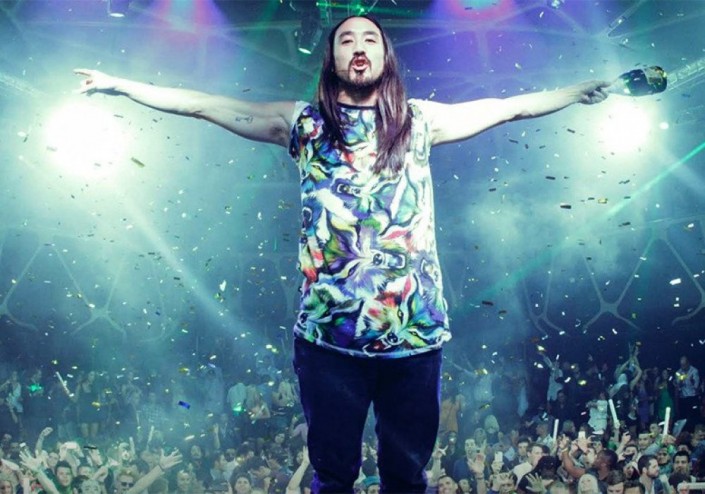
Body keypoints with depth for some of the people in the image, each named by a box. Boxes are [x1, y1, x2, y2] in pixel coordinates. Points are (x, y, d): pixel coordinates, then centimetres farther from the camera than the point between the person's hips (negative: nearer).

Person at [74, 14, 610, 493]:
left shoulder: (420, 120, 7)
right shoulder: (303, 122, 5)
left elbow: (512, 106, 11)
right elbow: (206, 105, 5)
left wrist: (583, 90, 11)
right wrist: (121, 85, 4)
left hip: (414, 334, 1)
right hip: (329, 336, 0)